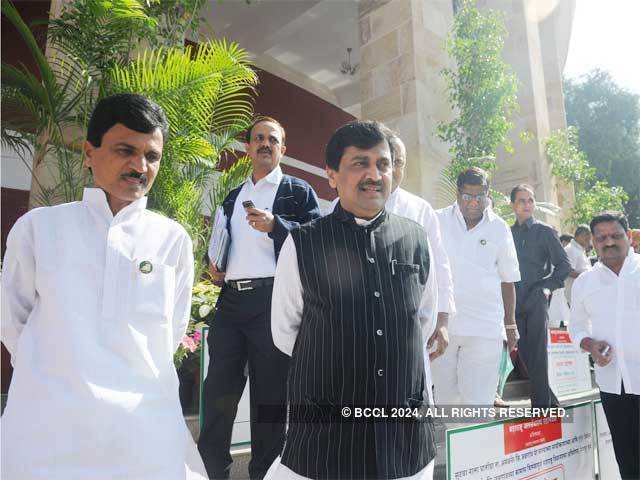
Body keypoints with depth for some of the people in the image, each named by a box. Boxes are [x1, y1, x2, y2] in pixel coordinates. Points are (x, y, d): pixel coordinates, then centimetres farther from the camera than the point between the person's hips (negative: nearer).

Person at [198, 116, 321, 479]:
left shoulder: (298, 191, 5)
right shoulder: (232, 197, 22)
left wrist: (274, 225, -17)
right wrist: (214, 263, 12)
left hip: (272, 301, -5)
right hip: (231, 300, 5)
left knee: (269, 395, 4)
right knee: (218, 392, 8)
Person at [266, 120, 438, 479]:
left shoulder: (417, 240, 0)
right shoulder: (303, 244, -7)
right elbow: (284, 332, 2)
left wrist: (393, 363, 9)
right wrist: (330, 364, 5)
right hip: (325, 433, -2)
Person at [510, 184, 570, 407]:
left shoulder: (545, 231, 3)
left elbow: (564, 264, 3)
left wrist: (549, 286, -6)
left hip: (537, 299, -4)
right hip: (515, 302, 4)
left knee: (537, 354, -4)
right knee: (524, 353, 6)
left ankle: (542, 403, 5)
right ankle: (550, 400, 20)